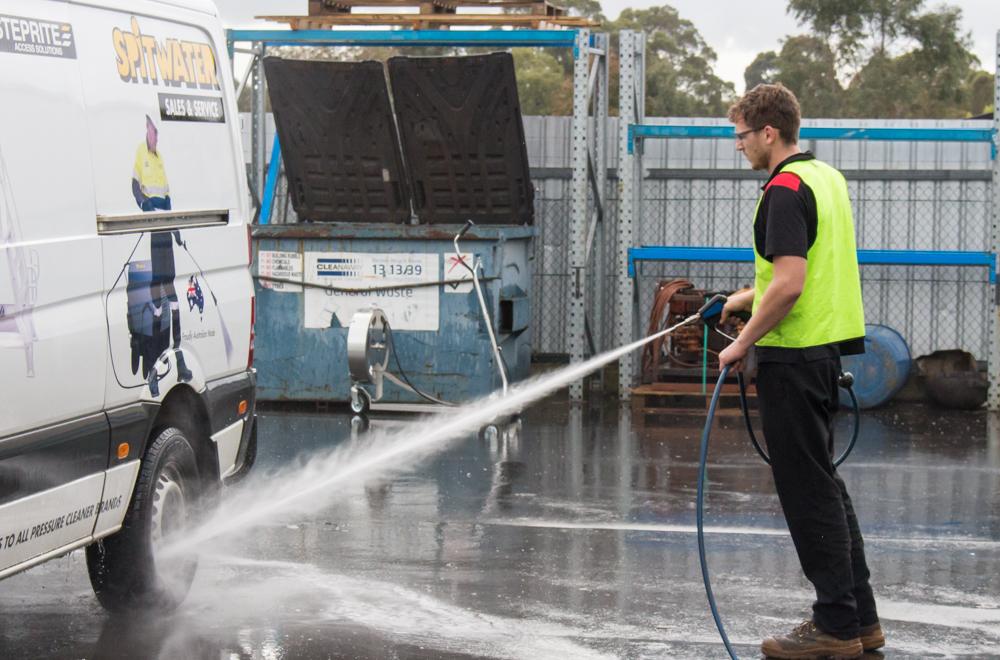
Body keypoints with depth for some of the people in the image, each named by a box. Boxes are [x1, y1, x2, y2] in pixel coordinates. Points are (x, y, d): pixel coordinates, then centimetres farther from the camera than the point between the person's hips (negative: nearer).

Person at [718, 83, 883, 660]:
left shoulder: (785, 191, -17)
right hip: (827, 347, 10)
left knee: (809, 489, -4)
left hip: (793, 354, -10)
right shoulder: (827, 178, 13)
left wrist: (744, 343, -17)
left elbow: (789, 284, -26)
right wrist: (752, 296, 28)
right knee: (824, 481, 15)